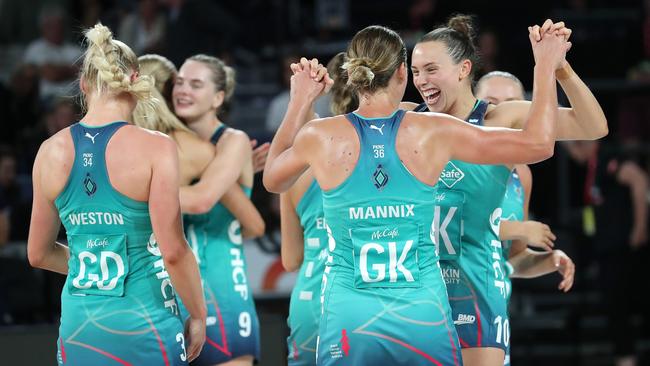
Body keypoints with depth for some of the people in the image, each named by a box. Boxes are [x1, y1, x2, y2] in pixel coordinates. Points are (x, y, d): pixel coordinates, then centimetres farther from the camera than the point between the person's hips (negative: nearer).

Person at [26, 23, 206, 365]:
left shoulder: (51, 151, 2)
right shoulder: (155, 147, -11)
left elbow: (38, 254, 12)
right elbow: (173, 251, -15)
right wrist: (198, 315, -1)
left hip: (77, 332, 4)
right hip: (143, 327, -4)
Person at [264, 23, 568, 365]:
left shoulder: (321, 137, -3)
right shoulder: (433, 132, -4)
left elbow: (272, 179, 20)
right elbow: (538, 143, 2)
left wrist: (299, 102, 26)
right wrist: (545, 65, 13)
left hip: (349, 321, 0)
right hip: (424, 318, 0)